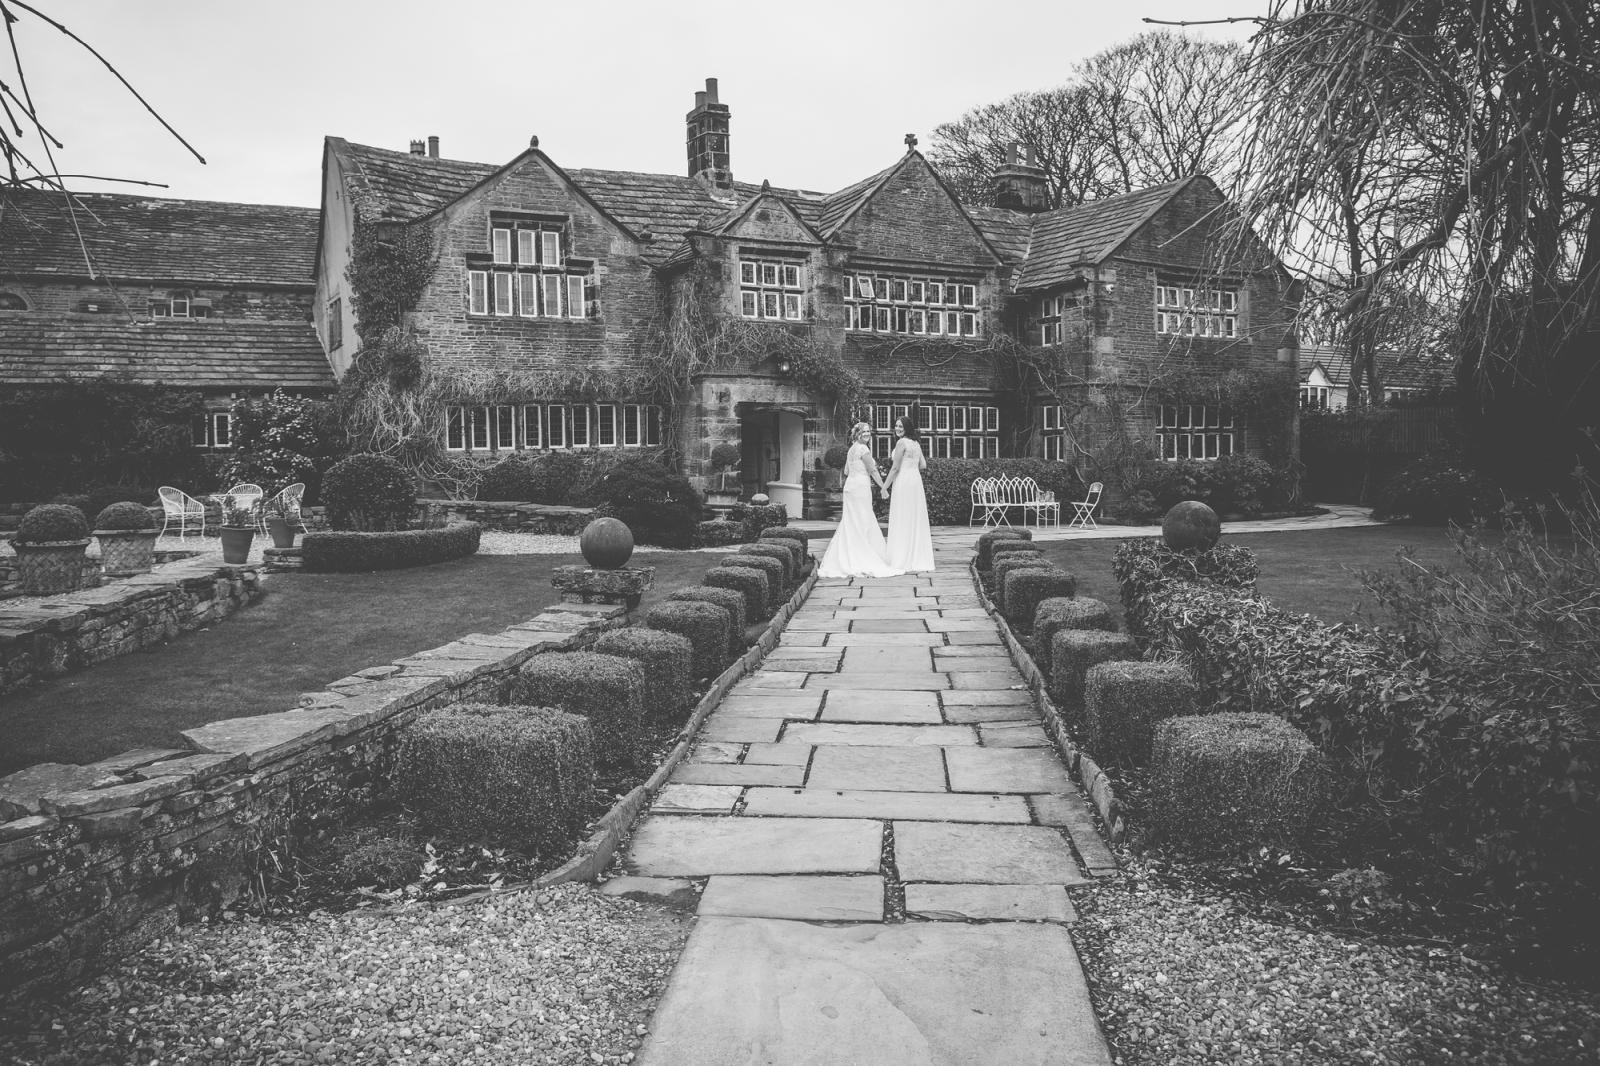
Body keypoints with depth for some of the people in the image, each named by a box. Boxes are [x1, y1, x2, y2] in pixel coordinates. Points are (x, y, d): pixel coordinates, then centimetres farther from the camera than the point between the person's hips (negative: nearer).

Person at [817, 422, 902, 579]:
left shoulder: (852, 449, 16)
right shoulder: (863, 449, -11)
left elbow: (846, 472, 20)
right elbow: (873, 470, -10)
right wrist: (883, 487, -3)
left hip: (850, 487, 9)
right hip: (860, 488, -9)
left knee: (850, 525, 10)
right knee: (863, 524, -4)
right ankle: (866, 562, -1)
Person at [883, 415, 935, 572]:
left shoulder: (901, 442, -10)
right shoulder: (916, 443, 13)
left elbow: (895, 468, -12)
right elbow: (923, 465, 13)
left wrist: (885, 486, -7)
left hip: (903, 482, -8)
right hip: (916, 480, 8)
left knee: (903, 521, -4)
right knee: (916, 520, 10)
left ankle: (905, 563, -4)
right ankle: (919, 560, 14)